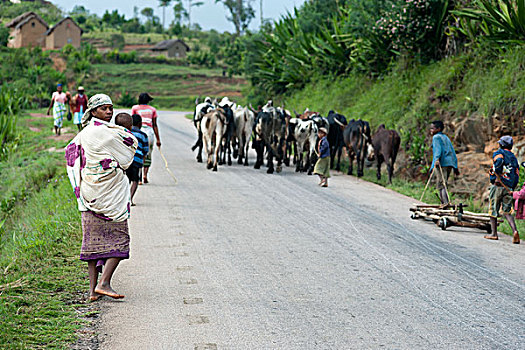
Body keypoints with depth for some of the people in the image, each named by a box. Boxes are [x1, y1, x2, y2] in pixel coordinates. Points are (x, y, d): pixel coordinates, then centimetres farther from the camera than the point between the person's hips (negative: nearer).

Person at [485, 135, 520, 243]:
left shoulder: (499, 152, 0)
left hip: (497, 186, -5)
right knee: (507, 212, 5)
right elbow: (516, 177, 16)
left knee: (493, 210, 6)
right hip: (509, 188, 5)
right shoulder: (514, 158, 19)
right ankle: (514, 231, -17)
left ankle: (494, 234, 9)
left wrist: (497, 176, -19)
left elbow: (499, 160, -26)